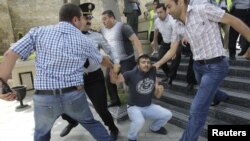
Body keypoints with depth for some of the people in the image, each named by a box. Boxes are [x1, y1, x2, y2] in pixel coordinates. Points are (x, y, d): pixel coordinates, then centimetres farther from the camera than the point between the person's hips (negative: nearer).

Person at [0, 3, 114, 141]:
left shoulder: (38, 32, 1)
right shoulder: (84, 41, 3)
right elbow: (102, 60, 18)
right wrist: (112, 66, 38)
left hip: (44, 97, 1)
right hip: (74, 95, 0)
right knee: (91, 123, 26)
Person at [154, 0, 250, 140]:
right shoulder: (178, 27, 2)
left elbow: (234, 21, -10)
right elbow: (172, 51, 10)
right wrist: (157, 64, 4)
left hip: (215, 66, -7)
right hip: (198, 65, 7)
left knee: (197, 109, -8)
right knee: (207, 89, 35)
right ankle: (222, 97, 70)